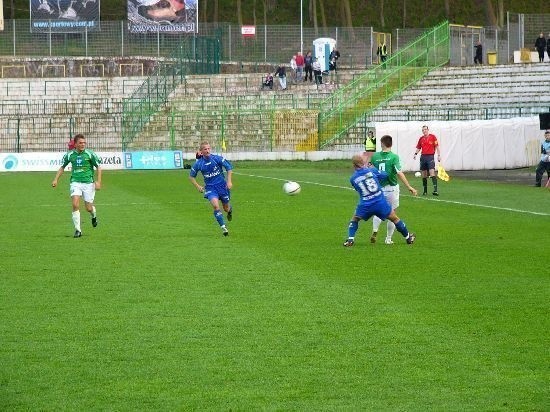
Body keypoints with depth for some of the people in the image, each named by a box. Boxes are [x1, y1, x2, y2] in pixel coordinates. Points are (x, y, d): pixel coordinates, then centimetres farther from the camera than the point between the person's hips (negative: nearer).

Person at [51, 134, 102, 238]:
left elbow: (98, 167, 2)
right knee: (75, 204, -17)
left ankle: (94, 215, 41)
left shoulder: (90, 154, -6)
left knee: (89, 208, 2)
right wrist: (56, 179, 8)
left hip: (88, 183, -1)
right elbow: (62, 167, 16)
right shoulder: (69, 155, 1)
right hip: (75, 182, 1)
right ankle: (78, 230, -10)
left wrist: (98, 181, -6)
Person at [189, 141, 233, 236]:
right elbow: (191, 176, 8)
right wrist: (198, 186, -1)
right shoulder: (198, 164, -8)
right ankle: (223, 227, -15)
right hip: (210, 187, 0)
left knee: (226, 208, 10)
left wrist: (229, 181, -6)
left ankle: (230, 210, 50)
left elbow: (229, 167, -1)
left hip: (222, 185, 0)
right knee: (215, 205, -23)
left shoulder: (217, 158, -12)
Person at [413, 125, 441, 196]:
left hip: (430, 156, -5)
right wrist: (415, 154, 0)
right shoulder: (421, 138, 11)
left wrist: (439, 155, -7)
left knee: (432, 173, -16)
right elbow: (418, 148, 18)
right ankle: (425, 190, 16)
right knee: (424, 175, 7)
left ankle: (435, 190, -23)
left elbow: (437, 146, -1)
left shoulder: (433, 137, -1)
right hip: (423, 157, 5)